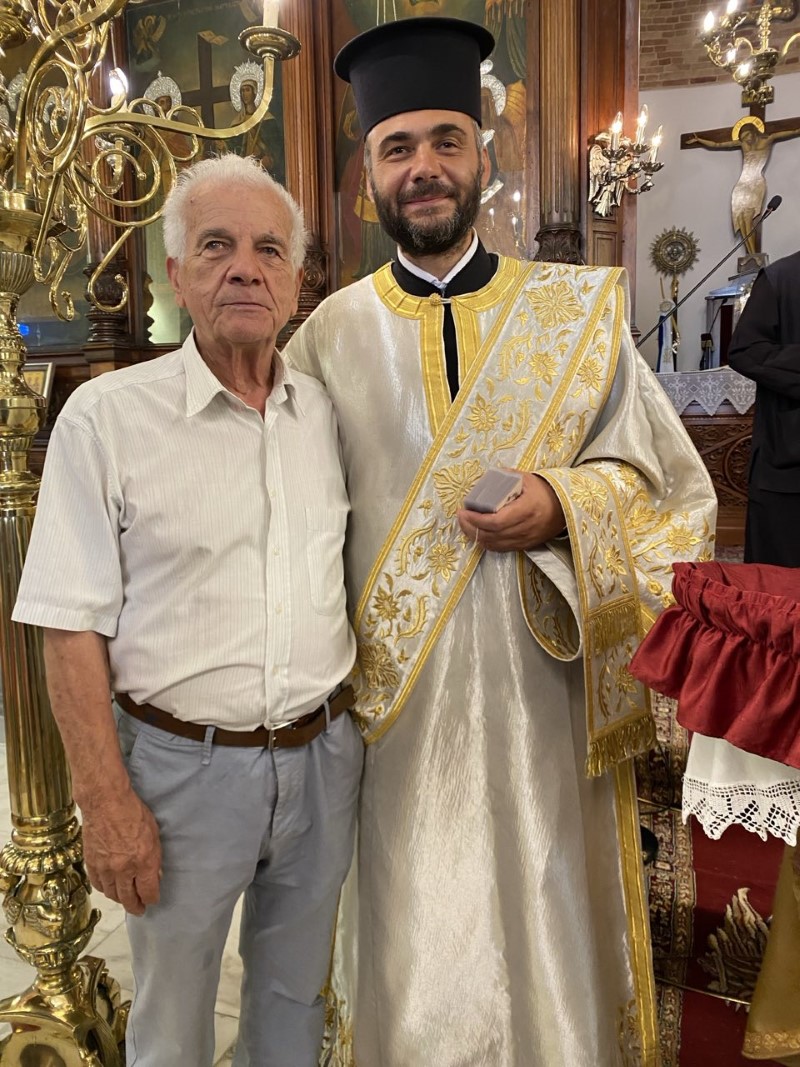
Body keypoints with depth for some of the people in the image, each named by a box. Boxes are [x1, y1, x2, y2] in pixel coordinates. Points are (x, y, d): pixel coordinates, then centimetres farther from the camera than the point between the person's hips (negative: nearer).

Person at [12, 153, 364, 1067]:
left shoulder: (329, 411, 2)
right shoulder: (107, 417, -11)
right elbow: (73, 625, -10)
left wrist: (360, 722, 9)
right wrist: (105, 800, -12)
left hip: (323, 758, 4)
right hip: (184, 767, -3)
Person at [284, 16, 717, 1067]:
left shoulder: (580, 313, 2)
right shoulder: (330, 336, 3)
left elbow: (674, 486, 3)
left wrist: (563, 508, -16)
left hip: (541, 692, 0)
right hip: (393, 700, 0)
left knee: (549, 917, 14)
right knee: (412, 933, 13)